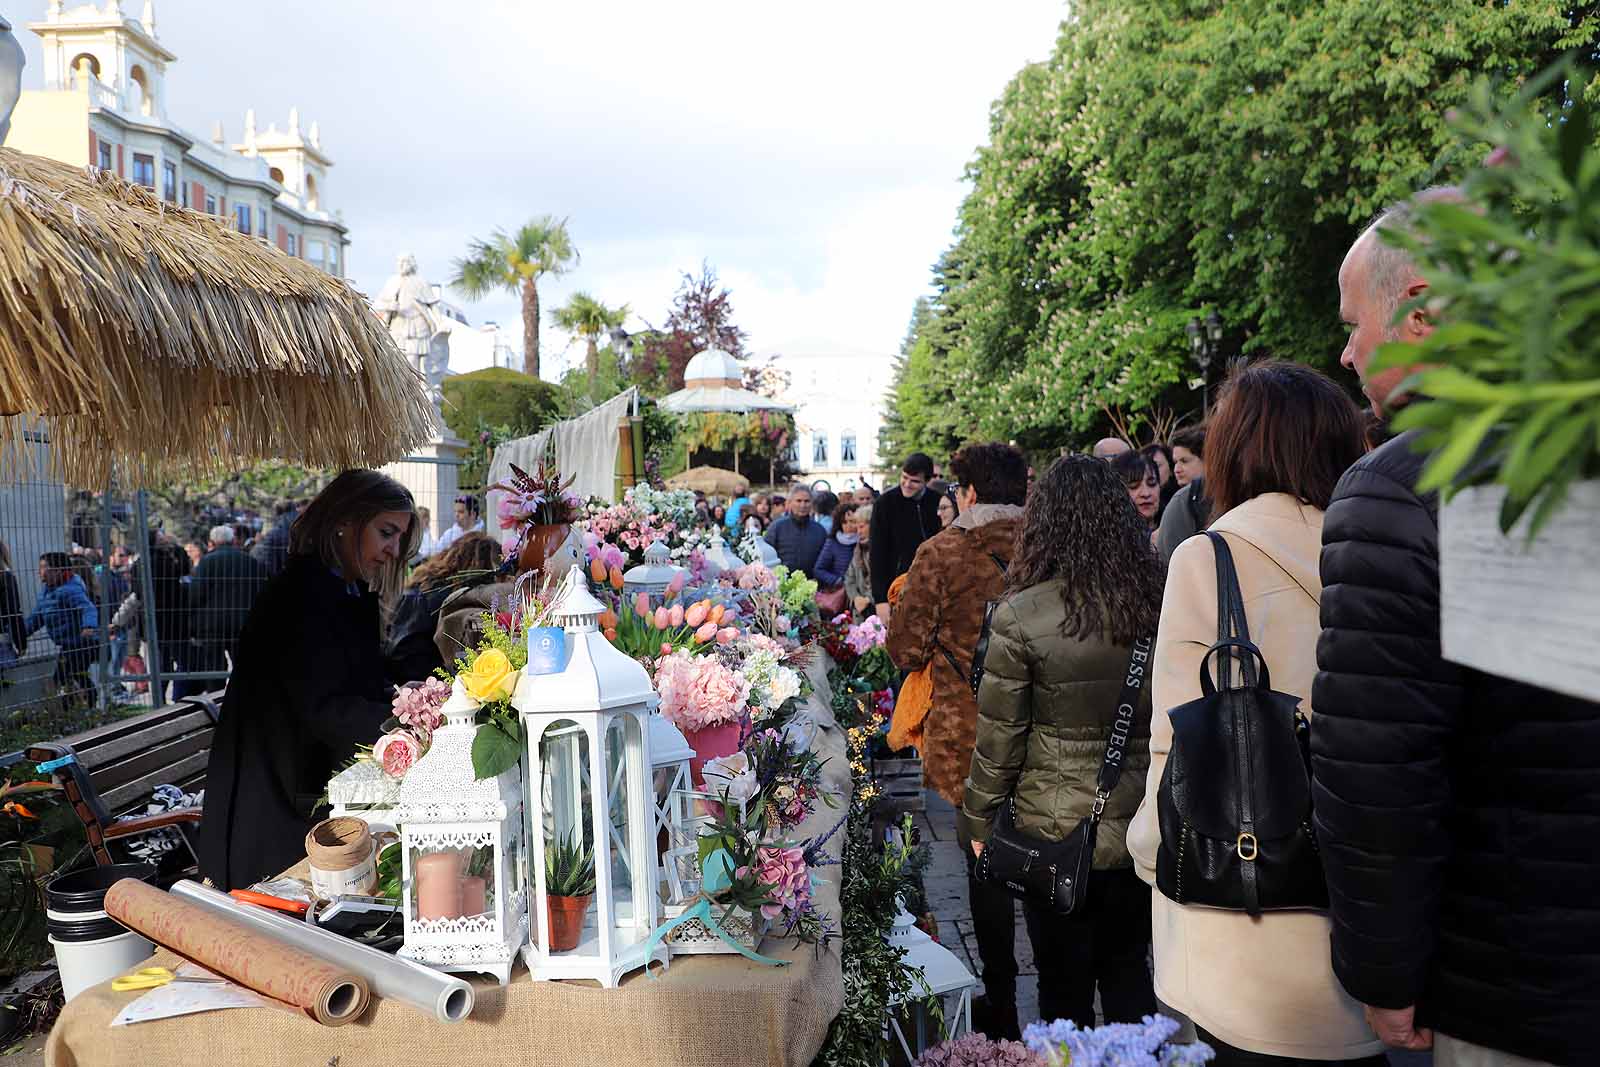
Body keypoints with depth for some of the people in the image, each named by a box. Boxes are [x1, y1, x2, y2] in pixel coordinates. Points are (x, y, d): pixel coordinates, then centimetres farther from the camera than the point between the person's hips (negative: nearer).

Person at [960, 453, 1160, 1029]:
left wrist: (978, 822, 4)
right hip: (1142, 826, 4)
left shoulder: (1022, 616, -15)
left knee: (1064, 988, 13)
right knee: (1128, 973, 21)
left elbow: (999, 734, -10)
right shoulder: (1161, 604, -5)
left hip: (1057, 830, -3)